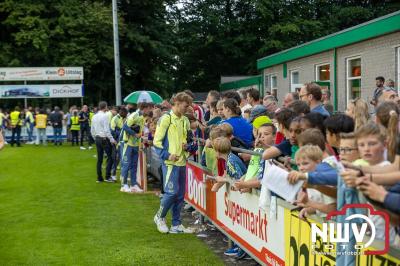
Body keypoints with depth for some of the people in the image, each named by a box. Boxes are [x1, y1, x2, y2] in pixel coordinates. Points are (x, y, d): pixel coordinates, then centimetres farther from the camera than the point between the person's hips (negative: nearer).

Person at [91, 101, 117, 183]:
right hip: (104, 139, -8)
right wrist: (112, 140, -14)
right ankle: (107, 176, -6)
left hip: (97, 139, 8)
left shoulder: (94, 116, 10)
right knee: (110, 157, -1)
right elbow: (107, 130, -18)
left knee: (99, 159, 11)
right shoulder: (105, 116, -13)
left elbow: (92, 131, 14)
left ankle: (99, 178, 13)